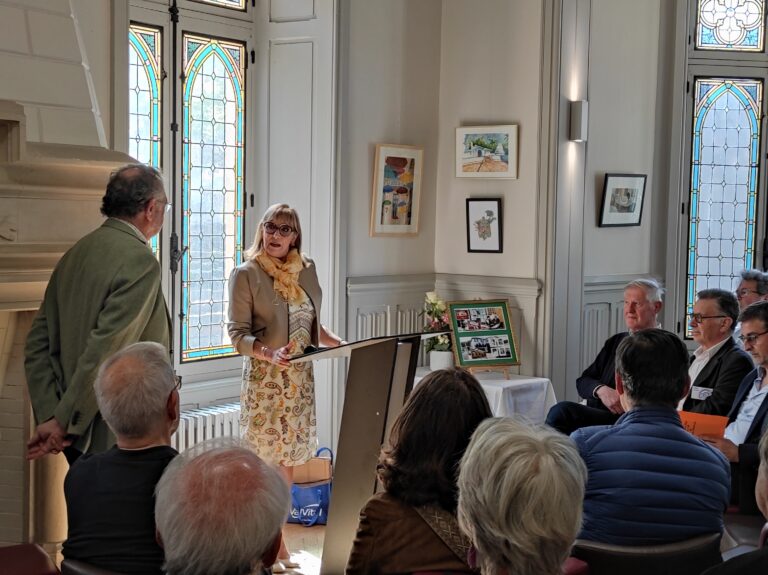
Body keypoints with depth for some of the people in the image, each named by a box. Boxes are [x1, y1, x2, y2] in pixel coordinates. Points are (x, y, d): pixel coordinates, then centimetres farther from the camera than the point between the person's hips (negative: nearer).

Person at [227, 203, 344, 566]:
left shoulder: (306, 269, 7)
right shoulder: (246, 274, -7)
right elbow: (237, 334, -10)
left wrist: (338, 343, 0)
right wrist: (270, 353, -27)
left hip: (300, 378, 5)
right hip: (264, 379, -5)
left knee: (289, 456, 10)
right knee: (264, 459, -1)